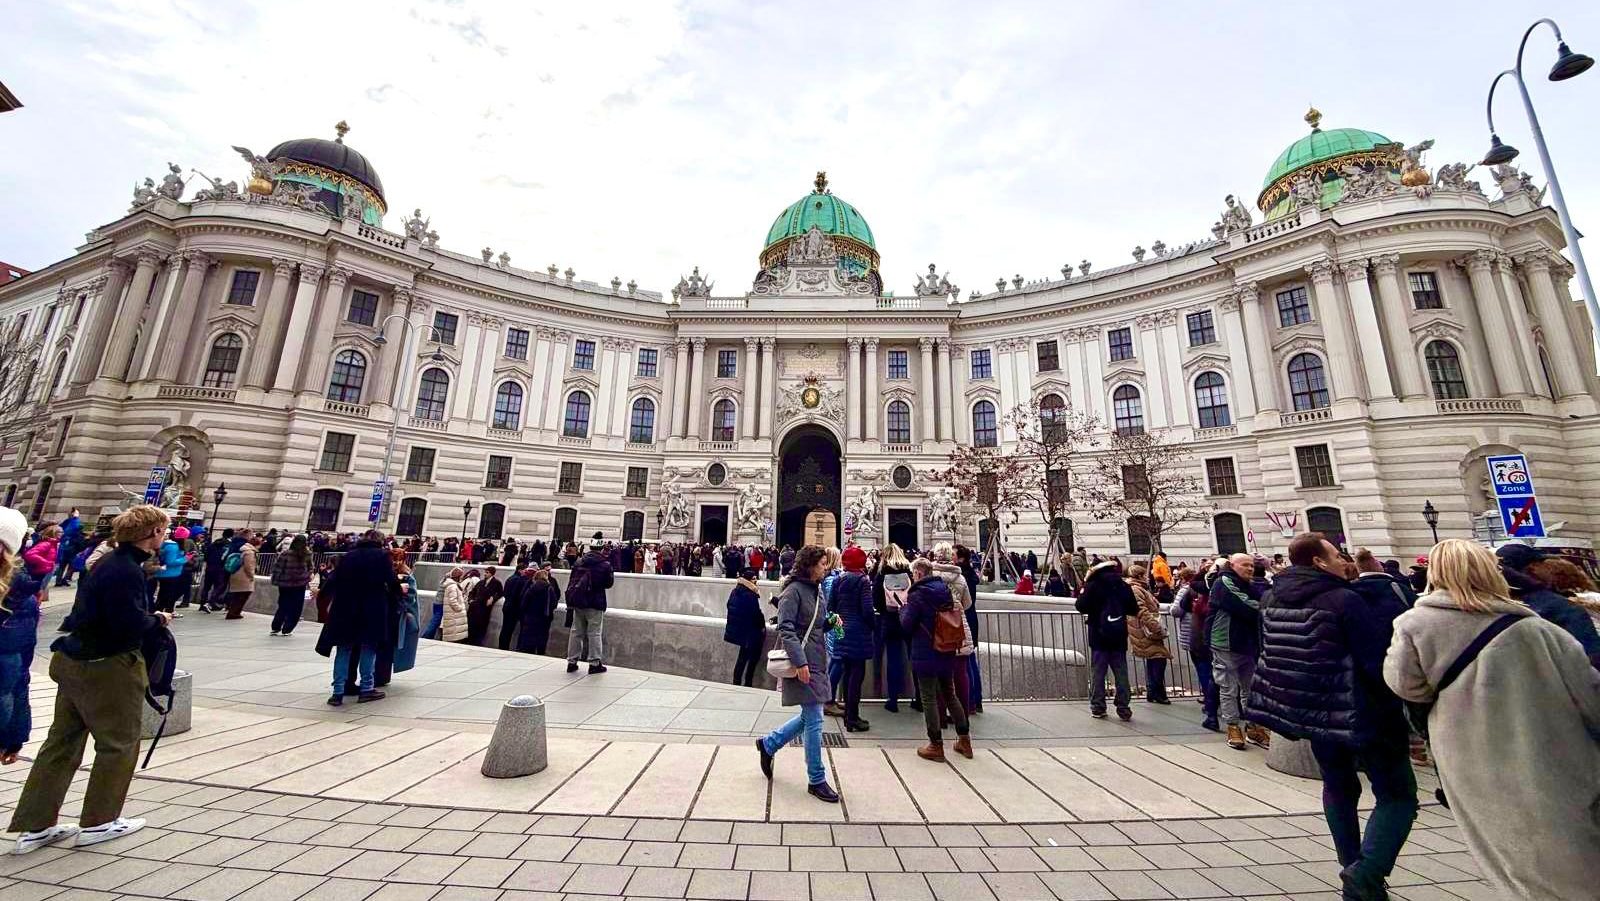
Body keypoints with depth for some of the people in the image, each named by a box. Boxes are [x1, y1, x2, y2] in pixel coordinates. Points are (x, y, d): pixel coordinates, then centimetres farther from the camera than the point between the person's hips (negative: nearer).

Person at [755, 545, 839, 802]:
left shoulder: (817, 589, 12)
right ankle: (816, 781, 15)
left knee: (810, 717, 17)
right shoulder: (793, 590, -15)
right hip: (803, 662, -9)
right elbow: (786, 628, -20)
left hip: (817, 661, 9)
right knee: (813, 721, -1)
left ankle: (768, 744, 35)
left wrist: (831, 622, 0)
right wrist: (800, 662, -25)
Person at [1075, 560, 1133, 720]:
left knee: (1097, 673, 5)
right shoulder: (1124, 586, 0)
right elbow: (1134, 609, 6)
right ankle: (1124, 708, 14)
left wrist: (1082, 594, 5)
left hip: (1099, 637, -3)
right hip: (1119, 637, 3)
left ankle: (1098, 708, 7)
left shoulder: (1092, 586, -11)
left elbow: (1081, 606, -13)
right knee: (1121, 674, 12)